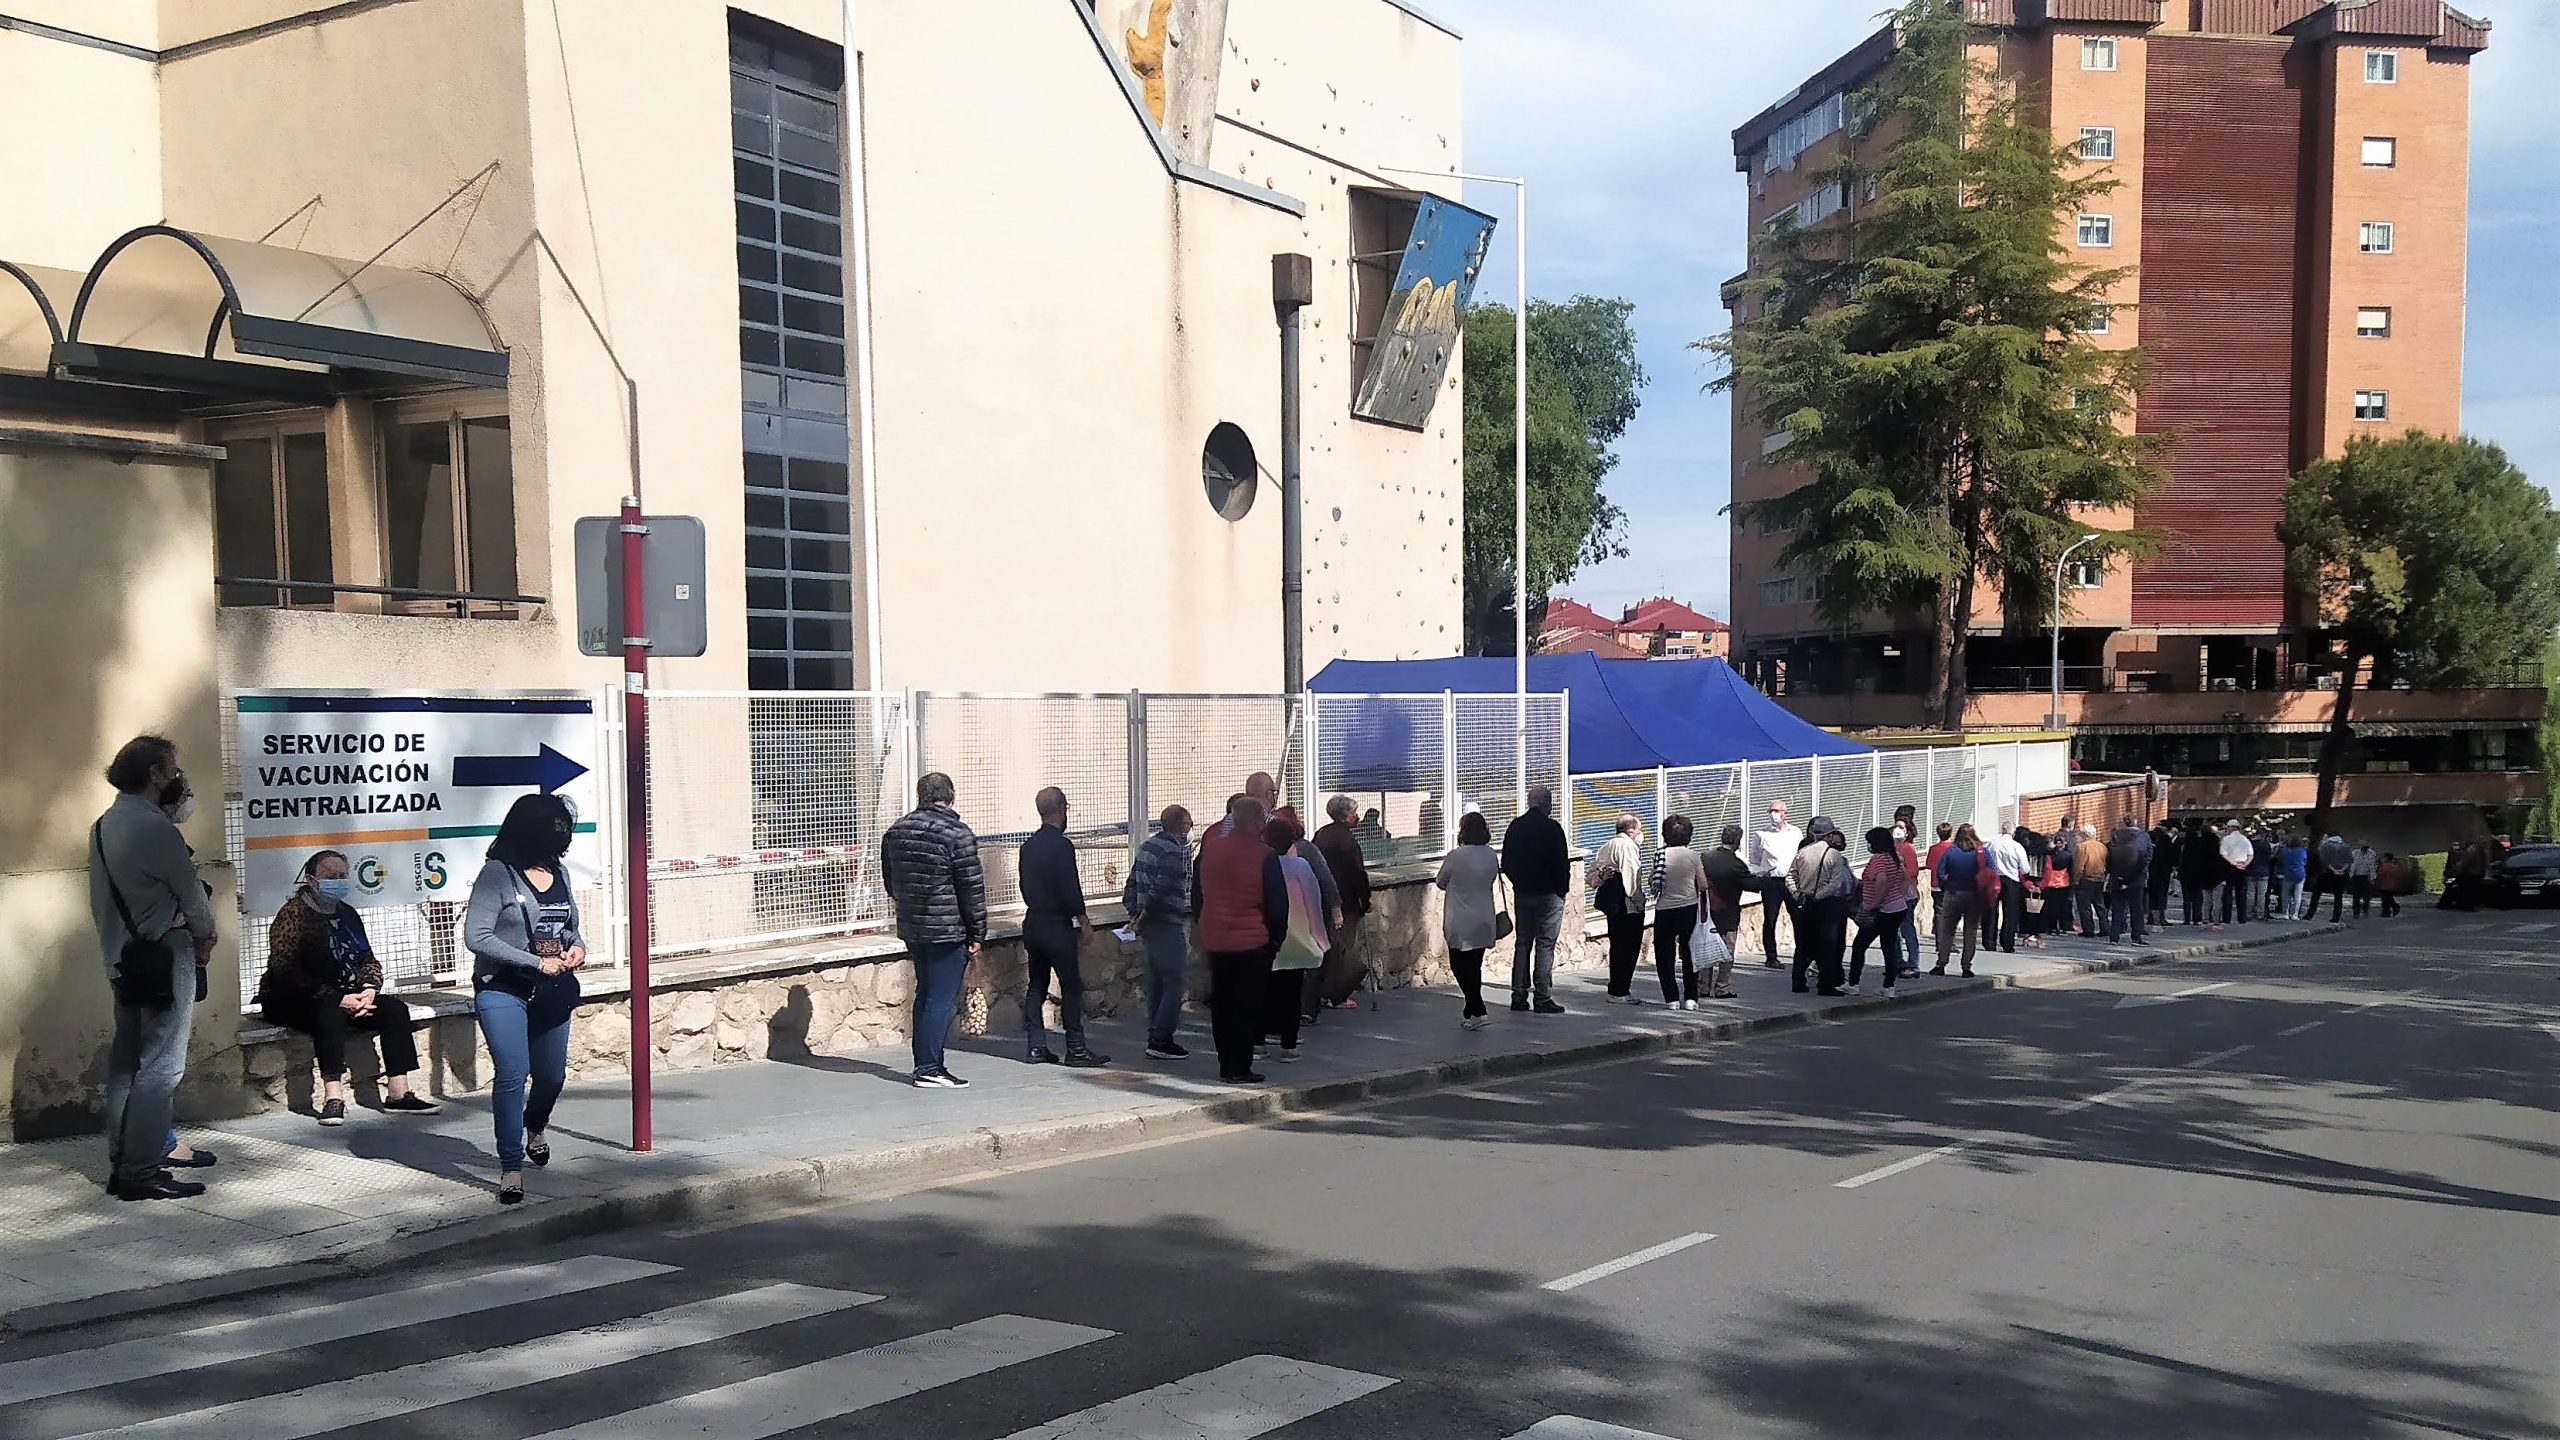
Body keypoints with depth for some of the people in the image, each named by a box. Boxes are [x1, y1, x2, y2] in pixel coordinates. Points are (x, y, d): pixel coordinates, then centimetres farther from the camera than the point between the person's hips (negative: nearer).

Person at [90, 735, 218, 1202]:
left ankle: (123, 1164, 18)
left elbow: (99, 900, 16)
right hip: (165, 957, -10)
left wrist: (118, 939, 18)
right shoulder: (152, 825, -17)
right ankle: (141, 1172, -7)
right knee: (161, 1066, -7)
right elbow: (189, 889, -10)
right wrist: (205, 936, 7)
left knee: (126, 1063, 12)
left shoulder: (104, 827, 12)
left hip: (123, 959, 10)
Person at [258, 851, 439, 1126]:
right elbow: (286, 973, -20)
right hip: (293, 1003, -7)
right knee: (329, 1011, -37)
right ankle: (333, 1098, -43)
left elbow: (369, 960, 17)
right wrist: (337, 998, -25)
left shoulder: (347, 914, 14)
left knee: (395, 1008, -13)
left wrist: (368, 989, -7)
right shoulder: (293, 915, -10)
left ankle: (398, 1093, -17)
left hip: (346, 996, 7)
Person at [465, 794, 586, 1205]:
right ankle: (511, 1168, -4)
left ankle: (535, 1128, 47)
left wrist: (578, 948, -2)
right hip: (503, 990, -6)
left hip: (552, 992, 6)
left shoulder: (559, 873, 8)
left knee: (552, 1074, 16)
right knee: (512, 1075, -13)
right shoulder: (497, 874, -11)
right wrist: (537, 963, -19)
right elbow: (476, 937, -18)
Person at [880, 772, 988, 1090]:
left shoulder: (896, 832, 8)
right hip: (949, 930, -7)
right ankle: (929, 1069, -5)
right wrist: (977, 934, -6)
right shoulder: (957, 834, -13)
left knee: (925, 994, 16)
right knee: (942, 999, -3)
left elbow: (890, 881, 18)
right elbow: (972, 888, -12)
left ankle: (924, 1062, 20)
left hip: (911, 929, 7)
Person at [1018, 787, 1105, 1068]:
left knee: (1036, 985, 11)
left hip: (1033, 922, 8)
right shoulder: (1061, 846, -14)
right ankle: (1076, 1049, -4)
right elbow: (1070, 889, -16)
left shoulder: (1029, 846, 9)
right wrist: (1082, 922, -7)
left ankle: (1035, 1046, 12)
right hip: (1057, 926, -8)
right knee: (1071, 986, -3)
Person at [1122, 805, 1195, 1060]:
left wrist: (1134, 912, 14)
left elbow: (1133, 881, 15)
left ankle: (1155, 1037, 17)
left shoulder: (1148, 845, 14)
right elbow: (1162, 888, -20)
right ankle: (1161, 1039, -9)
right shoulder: (1174, 850, -14)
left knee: (1156, 983, 14)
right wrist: (1145, 914, -11)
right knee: (1173, 983, -6)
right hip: (1167, 923, -9)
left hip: (1148, 923, 9)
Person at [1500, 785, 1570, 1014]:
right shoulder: (1552, 828, -13)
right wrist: (1562, 888, 1)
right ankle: (1543, 998, -3)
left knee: (1522, 943, 11)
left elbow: (1506, 864, 10)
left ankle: (1519, 996, 11)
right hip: (1548, 894, -5)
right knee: (1545, 945, -2)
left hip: (1521, 893, 5)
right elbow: (1563, 864, -12)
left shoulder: (1515, 827, 5)